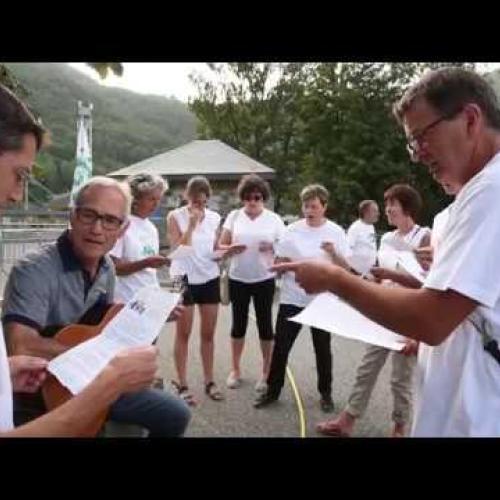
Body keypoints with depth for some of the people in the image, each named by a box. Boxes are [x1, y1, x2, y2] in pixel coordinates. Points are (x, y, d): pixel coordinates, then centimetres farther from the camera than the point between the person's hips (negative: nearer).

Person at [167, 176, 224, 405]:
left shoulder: (214, 218, 4)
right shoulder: (175, 217, -6)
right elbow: (178, 248, -15)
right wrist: (191, 224, -21)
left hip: (209, 278, 4)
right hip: (184, 278, -3)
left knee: (208, 334, 10)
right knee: (183, 334, 5)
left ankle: (209, 381, 22)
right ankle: (182, 385, 13)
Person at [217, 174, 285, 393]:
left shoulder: (274, 219, -1)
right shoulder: (234, 216, 1)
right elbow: (220, 246, 2)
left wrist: (272, 247, -19)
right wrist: (231, 248, -20)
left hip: (264, 280, -1)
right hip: (238, 279, 1)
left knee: (265, 324, 6)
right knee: (239, 323, 10)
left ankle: (266, 372, 20)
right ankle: (235, 370, 25)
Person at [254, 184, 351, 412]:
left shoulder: (336, 232, -3)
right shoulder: (292, 230, -1)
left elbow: (346, 268, -5)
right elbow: (278, 262, 4)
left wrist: (334, 253, -23)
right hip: (292, 298, 1)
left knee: (322, 349, 12)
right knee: (281, 346, 6)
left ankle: (325, 393, 29)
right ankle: (273, 390, 22)